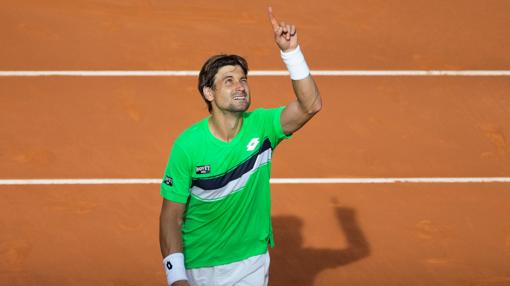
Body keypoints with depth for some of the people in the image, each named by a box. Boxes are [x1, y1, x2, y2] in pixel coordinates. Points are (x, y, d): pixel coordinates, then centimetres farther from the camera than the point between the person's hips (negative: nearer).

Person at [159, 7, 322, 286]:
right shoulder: (188, 145, -17)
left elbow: (310, 105, -24)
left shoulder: (260, 125, -9)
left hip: (252, 263, 2)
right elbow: (172, 216, -14)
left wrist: (290, 52, -33)